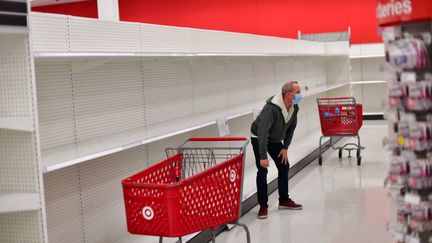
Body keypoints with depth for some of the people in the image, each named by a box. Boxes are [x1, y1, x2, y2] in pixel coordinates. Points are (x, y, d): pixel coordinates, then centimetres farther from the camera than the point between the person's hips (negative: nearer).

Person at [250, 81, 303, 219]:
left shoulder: (294, 108, -12)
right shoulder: (272, 107, -36)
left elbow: (291, 128, 3)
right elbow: (262, 131, -39)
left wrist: (285, 147, -1)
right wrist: (263, 156, -40)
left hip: (275, 140, 7)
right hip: (259, 139, -7)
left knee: (284, 166, 6)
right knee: (262, 170, -12)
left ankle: (284, 200, 20)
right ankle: (263, 206, -2)